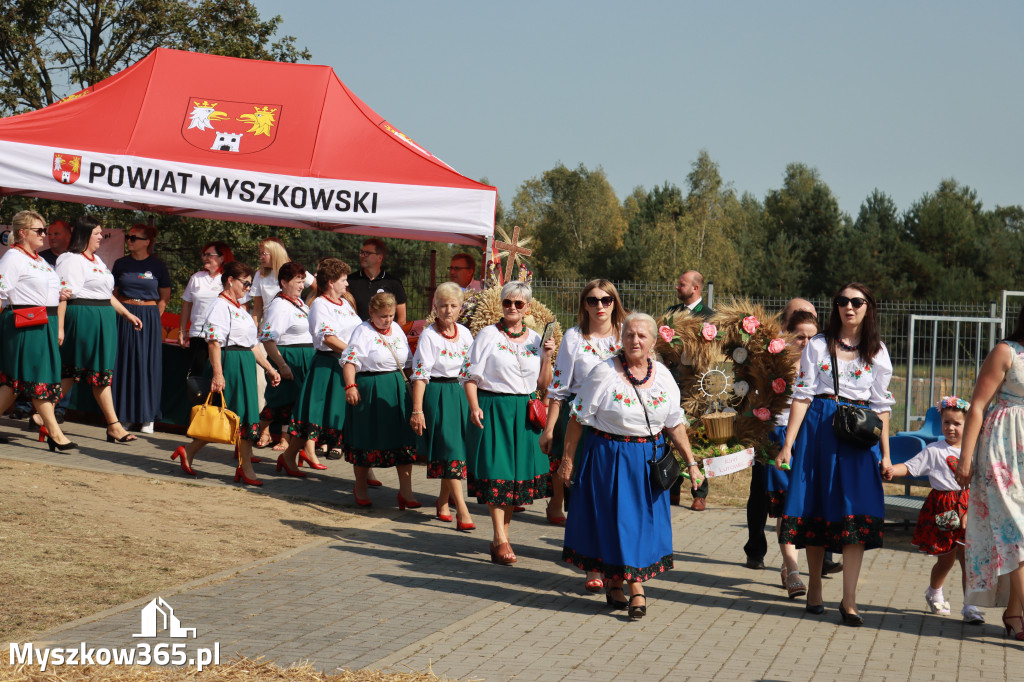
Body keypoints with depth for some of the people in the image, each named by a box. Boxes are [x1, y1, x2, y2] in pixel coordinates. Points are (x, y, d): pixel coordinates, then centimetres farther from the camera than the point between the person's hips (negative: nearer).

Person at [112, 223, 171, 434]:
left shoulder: (157, 265, 2)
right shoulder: (121, 264, 7)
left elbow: (164, 297, 8)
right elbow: (113, 293, 15)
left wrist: (152, 317, -1)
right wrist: (123, 313, 2)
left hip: (149, 318, -2)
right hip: (124, 317, 2)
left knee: (147, 366, -1)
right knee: (123, 364, 1)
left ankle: (147, 417, 5)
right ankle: (122, 414, 8)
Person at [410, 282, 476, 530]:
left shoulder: (464, 333, 8)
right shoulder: (429, 335, -9)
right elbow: (420, 375, -13)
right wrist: (417, 410, -18)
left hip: (462, 394, 6)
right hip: (437, 395, -6)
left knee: (457, 448, 11)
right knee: (450, 451, -10)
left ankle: (443, 501, 29)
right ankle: (462, 511, -14)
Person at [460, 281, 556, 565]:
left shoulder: (535, 338, 10)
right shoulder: (488, 334, -1)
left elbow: (542, 384, 12)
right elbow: (470, 375, -4)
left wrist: (546, 357, -2)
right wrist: (474, 407, -15)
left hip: (523, 411, 4)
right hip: (493, 408, -4)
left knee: (519, 472, 7)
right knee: (496, 472, -7)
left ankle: (503, 533, 20)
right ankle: (501, 540, -4)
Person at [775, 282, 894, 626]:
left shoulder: (877, 352, 9)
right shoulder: (818, 345, 5)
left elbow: (882, 405, 9)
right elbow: (802, 395, 1)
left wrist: (885, 453, 4)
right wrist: (788, 444, -5)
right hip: (818, 429, 0)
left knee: (856, 514, -9)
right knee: (816, 507, 4)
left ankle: (849, 601, -11)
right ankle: (814, 588, 20)